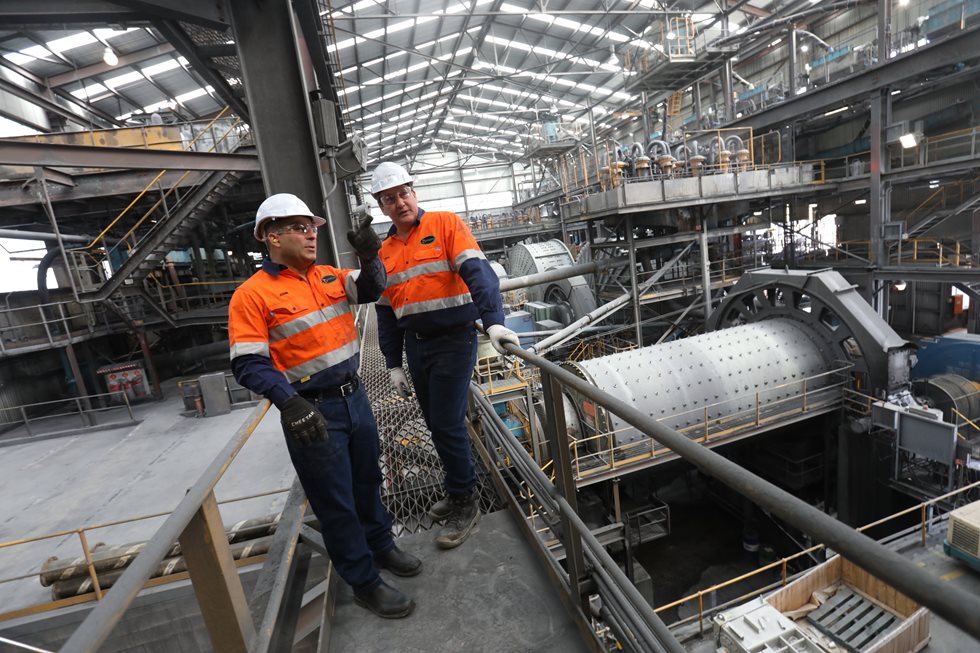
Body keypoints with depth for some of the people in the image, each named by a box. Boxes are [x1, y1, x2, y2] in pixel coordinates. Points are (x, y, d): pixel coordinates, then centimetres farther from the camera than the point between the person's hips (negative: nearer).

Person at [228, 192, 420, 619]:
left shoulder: (329, 276, 8)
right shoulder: (252, 294, -11)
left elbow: (370, 288, -1)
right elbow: (249, 363, -16)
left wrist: (369, 257, -20)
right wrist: (289, 403, -30)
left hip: (354, 396, 6)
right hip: (311, 412, -6)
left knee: (367, 481, 22)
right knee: (335, 501, 8)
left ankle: (381, 545, 45)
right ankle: (365, 583, 28)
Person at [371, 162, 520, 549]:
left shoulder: (446, 225, -5)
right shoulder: (385, 251, 11)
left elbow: (477, 272, -19)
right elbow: (386, 313, 13)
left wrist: (493, 321, -33)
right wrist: (393, 365, 11)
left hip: (454, 340, -6)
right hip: (416, 346, 6)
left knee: (447, 425, -3)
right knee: (439, 425, 14)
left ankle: (465, 503, 18)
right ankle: (459, 491, 34)